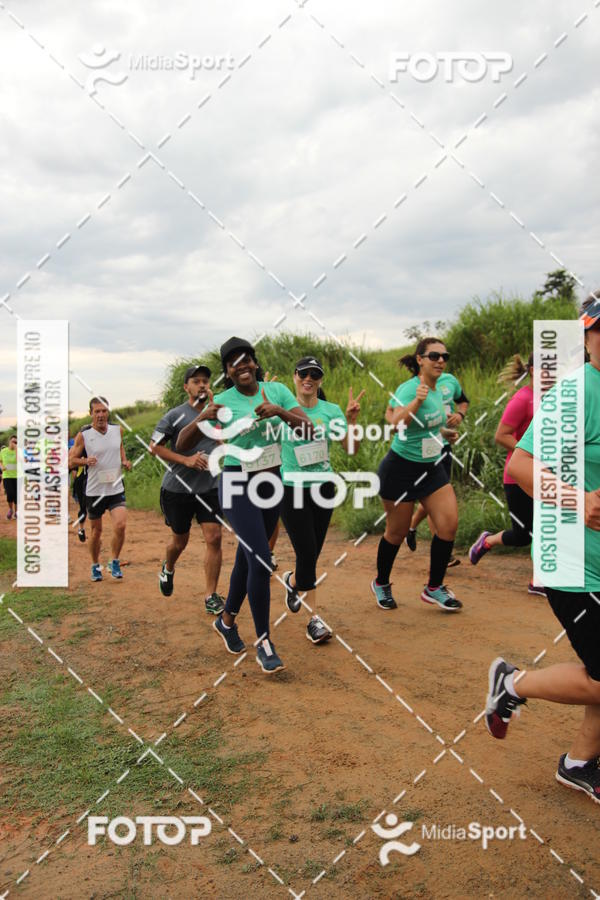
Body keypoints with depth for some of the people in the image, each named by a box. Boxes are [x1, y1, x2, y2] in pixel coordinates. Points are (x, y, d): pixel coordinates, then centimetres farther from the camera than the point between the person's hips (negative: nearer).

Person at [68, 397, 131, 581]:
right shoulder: (83, 435, -8)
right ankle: (95, 566, 32)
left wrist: (125, 461, 3)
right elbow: (70, 461, -3)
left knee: (120, 525, -16)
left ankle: (114, 562, 6)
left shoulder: (118, 430, 2)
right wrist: (85, 460, -22)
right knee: (96, 531, 10)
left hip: (116, 488, 2)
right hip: (94, 490, -2)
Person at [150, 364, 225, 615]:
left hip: (209, 488, 2)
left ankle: (211, 597, 4)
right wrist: (186, 460, -17)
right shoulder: (175, 415, -5)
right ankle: (168, 569, 48)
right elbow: (155, 447, -7)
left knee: (214, 538, -8)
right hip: (177, 489, -2)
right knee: (180, 541, 13)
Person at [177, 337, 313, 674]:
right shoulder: (223, 402, -9)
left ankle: (227, 619, 38)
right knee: (261, 561, -13)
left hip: (271, 482, 4)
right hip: (238, 485, -4)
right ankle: (264, 643, 1)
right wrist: (202, 418, -27)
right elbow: (182, 446, -8)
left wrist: (280, 412, -25)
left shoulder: (277, 391, -1)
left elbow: (310, 428, -9)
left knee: (248, 557, 16)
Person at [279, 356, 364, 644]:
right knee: (307, 553, -7)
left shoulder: (331, 411, -1)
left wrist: (351, 421, -20)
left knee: (312, 553, 11)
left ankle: (292, 581, 43)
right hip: (292, 490, -3)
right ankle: (314, 618, 11)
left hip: (323, 488, 3)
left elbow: (351, 449, -4)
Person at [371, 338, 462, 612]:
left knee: (449, 523, -3)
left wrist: (442, 431, 14)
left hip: (431, 467, 7)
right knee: (397, 532, 6)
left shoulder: (436, 389, 5)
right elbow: (396, 420, -36)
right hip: (402, 468, -7)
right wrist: (417, 401, -51)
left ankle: (434, 588, 12)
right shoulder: (410, 388, -19)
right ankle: (381, 584, 30)